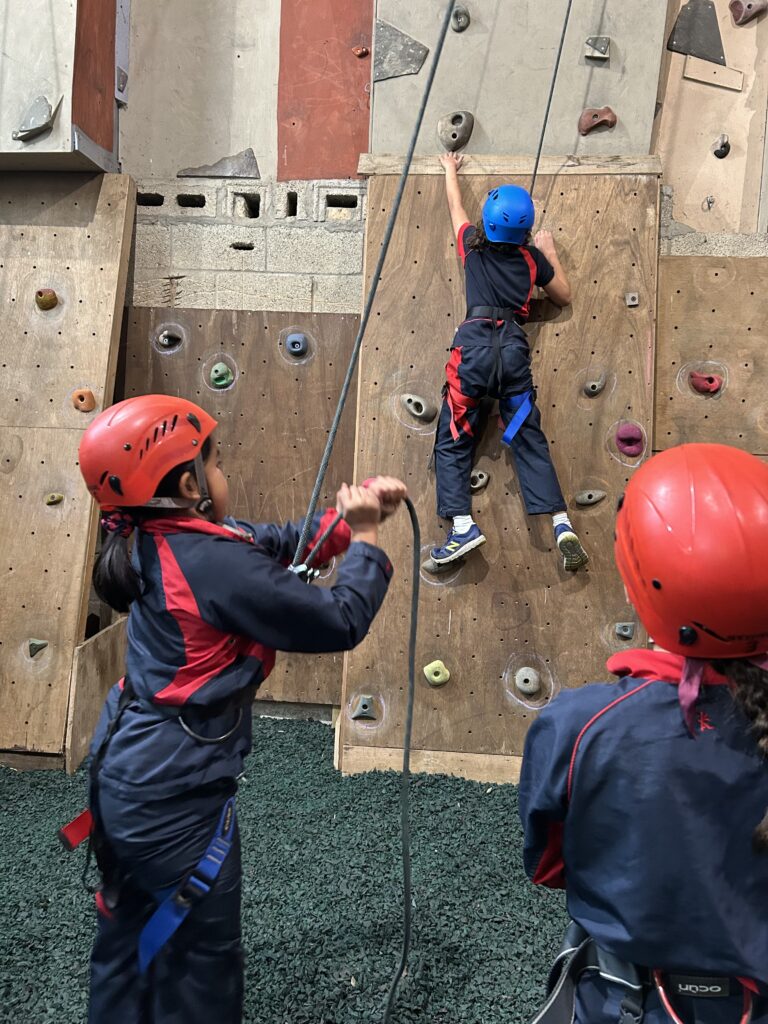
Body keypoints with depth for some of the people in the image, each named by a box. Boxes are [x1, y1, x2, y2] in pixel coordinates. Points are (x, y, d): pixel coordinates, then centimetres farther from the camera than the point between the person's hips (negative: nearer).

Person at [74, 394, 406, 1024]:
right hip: (175, 799, -9)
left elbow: (274, 543, 10)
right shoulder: (217, 563, -26)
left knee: (132, 947, 27)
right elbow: (342, 623, -20)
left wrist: (349, 518, 0)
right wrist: (365, 536, -8)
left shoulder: (161, 541, 1)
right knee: (202, 972, 13)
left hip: (129, 777, 9)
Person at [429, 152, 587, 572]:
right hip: (514, 348, 2)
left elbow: (456, 205, 33)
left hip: (474, 344, -2)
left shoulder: (472, 244, 12)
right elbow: (564, 295, 27)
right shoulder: (532, 257, 13)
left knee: (452, 442, 4)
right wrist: (550, 251, 37)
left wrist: (450, 169, 52)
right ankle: (563, 527, -3)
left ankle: (462, 525, -10)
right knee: (530, 441, 5)